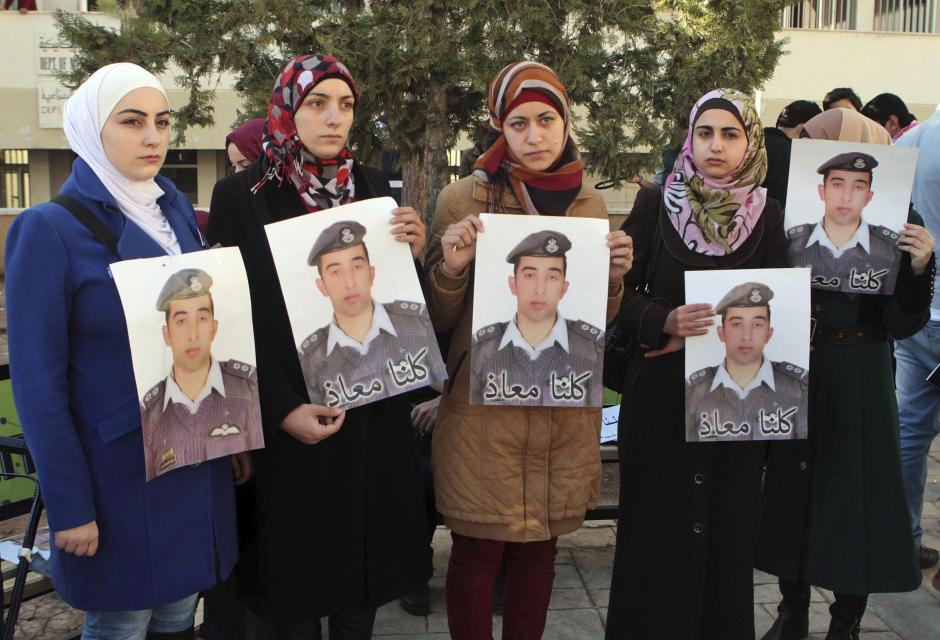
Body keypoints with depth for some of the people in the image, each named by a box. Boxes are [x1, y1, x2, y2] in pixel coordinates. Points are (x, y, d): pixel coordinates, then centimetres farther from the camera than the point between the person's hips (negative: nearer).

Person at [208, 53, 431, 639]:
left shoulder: (372, 186, 7)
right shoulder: (244, 196, -5)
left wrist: (414, 253, -11)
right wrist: (283, 411, -15)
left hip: (373, 415, 4)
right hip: (291, 426, -3)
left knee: (365, 572, 13)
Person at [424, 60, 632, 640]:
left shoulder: (591, 204, 8)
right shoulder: (464, 199, -3)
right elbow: (439, 319, 0)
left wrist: (614, 278, -6)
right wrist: (451, 269, -19)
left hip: (565, 411, 3)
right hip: (484, 406, -3)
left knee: (539, 550, 13)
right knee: (477, 554, 3)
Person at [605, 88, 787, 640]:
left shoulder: (768, 216, 3)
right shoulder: (654, 204, -1)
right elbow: (621, 293, -4)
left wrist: (713, 335, -10)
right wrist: (665, 321, -21)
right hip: (660, 393, -1)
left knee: (726, 524, 7)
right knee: (658, 524, 3)